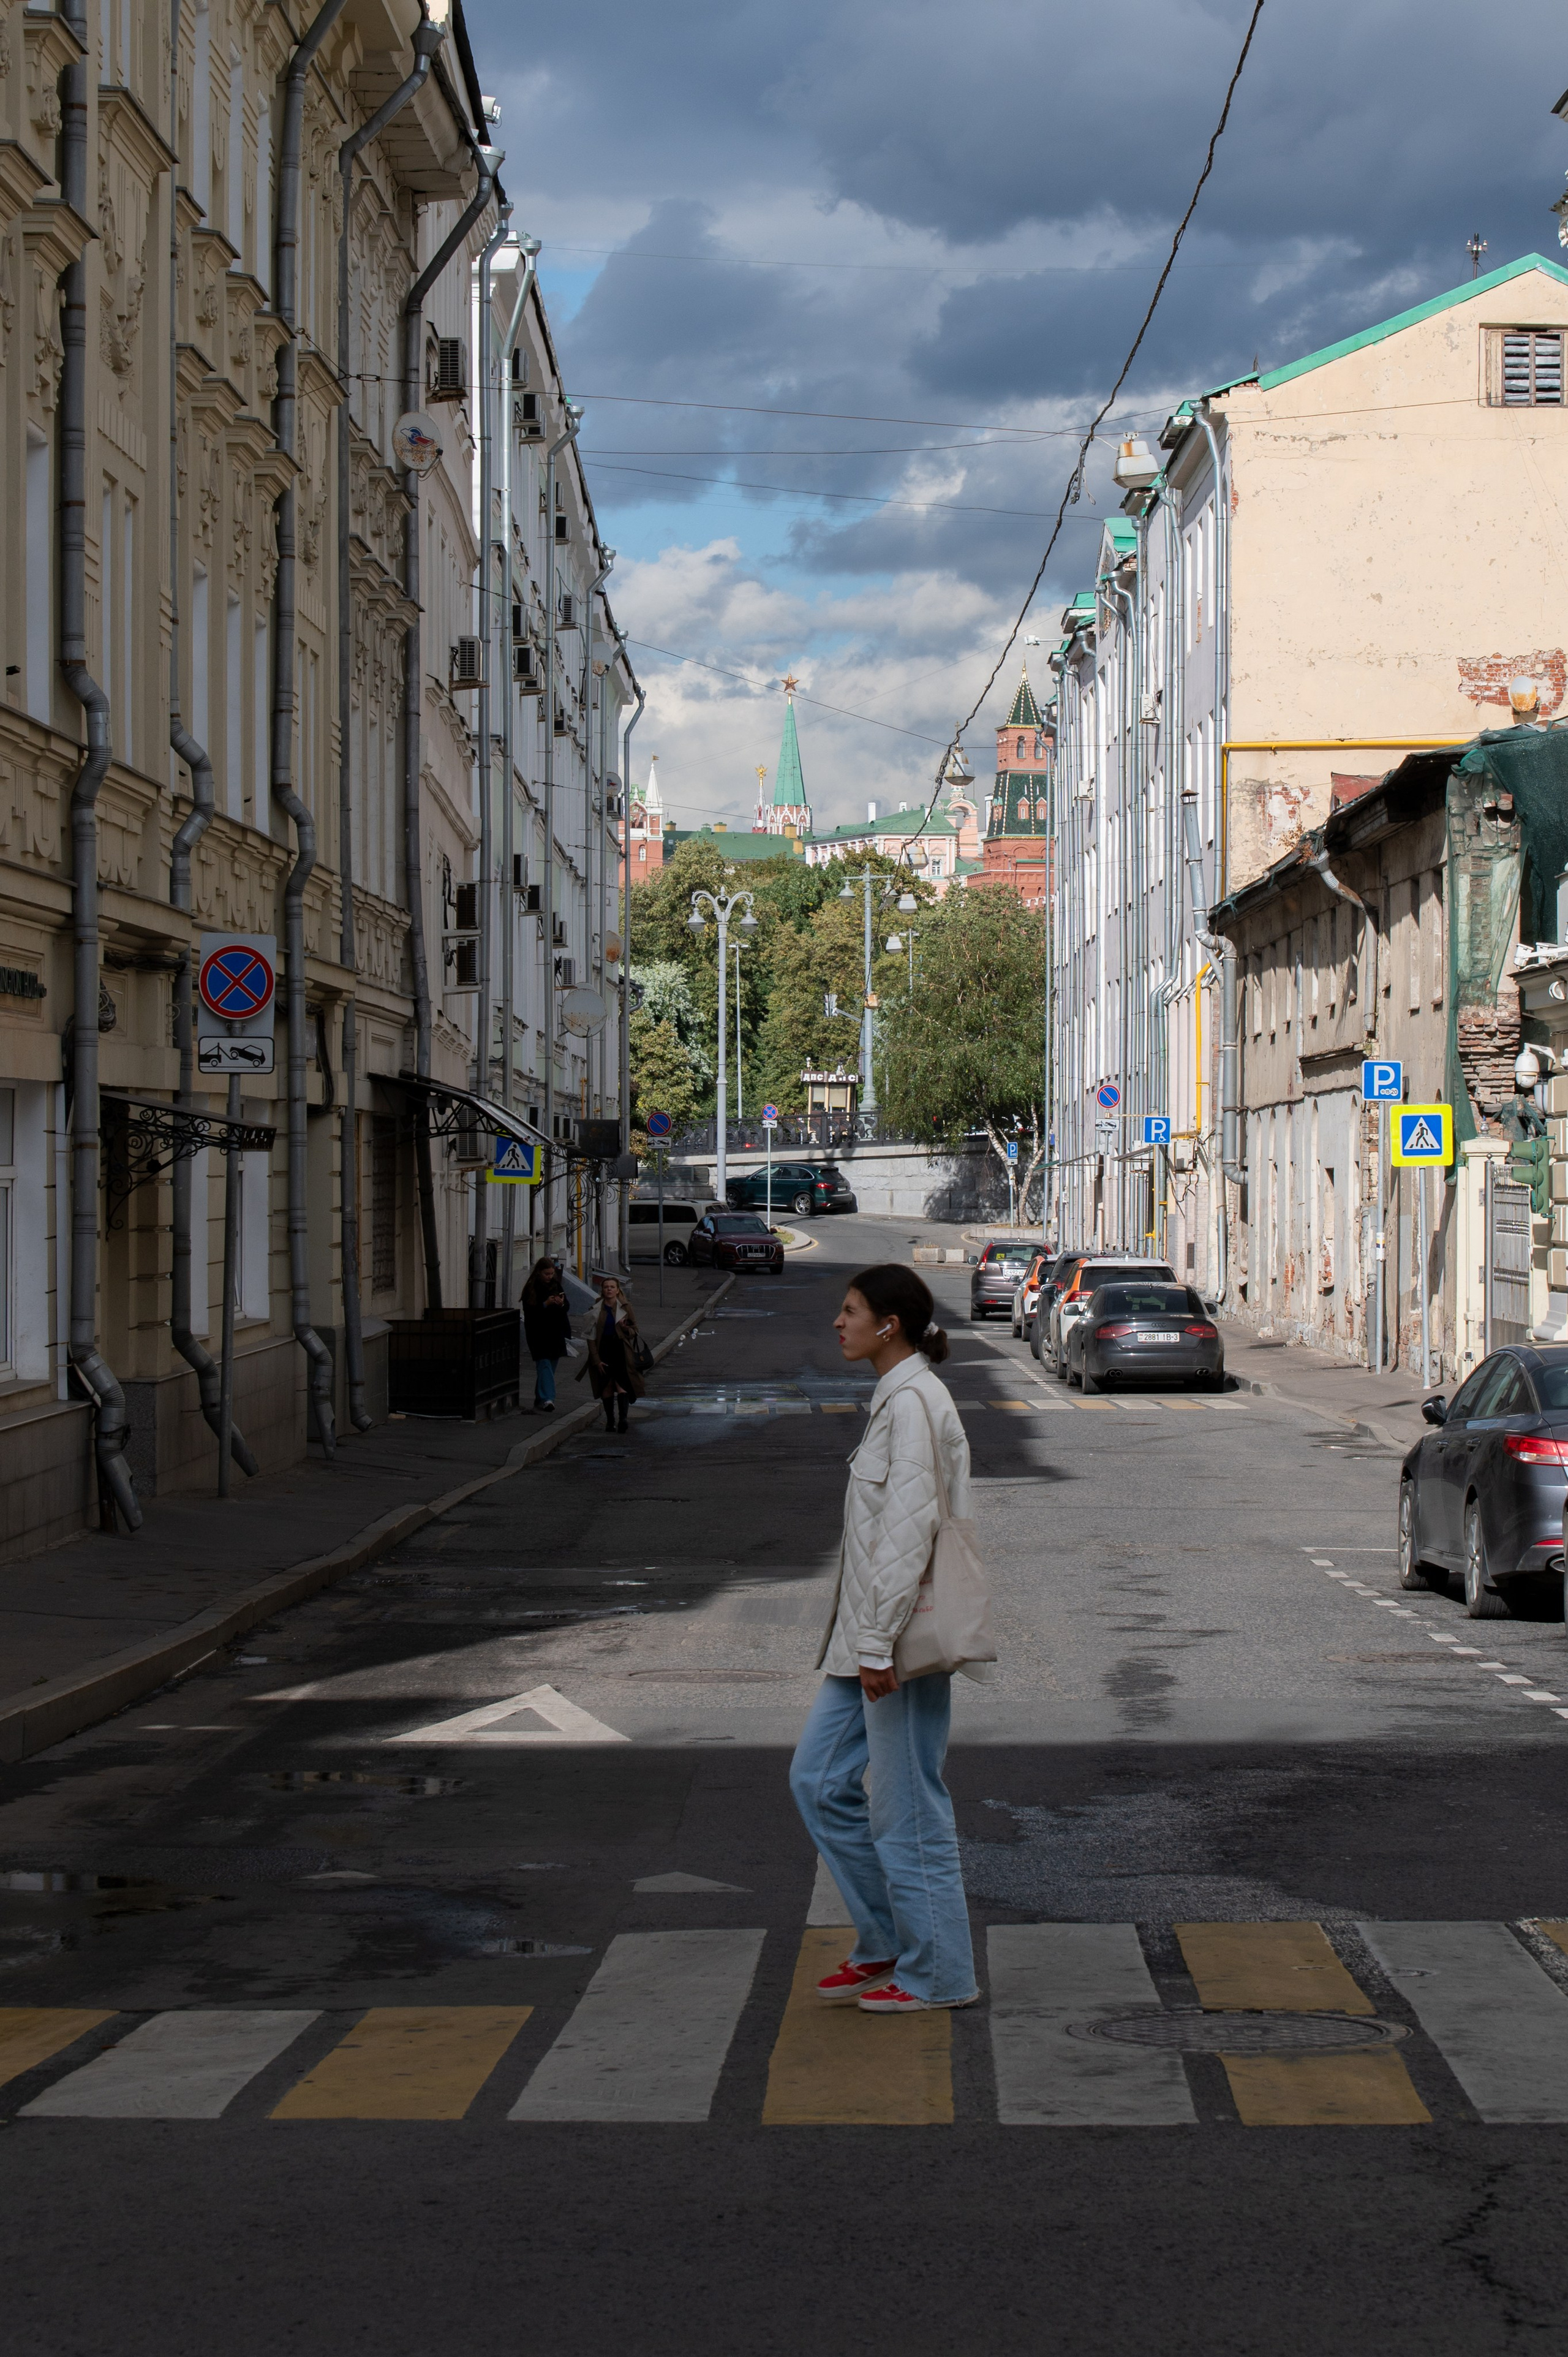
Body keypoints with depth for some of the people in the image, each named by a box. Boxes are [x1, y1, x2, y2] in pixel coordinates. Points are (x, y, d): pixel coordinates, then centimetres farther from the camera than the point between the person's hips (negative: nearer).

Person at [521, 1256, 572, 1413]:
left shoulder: (556, 1285, 7)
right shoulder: (531, 1289, -7)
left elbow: (566, 1309, 13)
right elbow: (529, 1312, -14)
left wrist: (562, 1304, -10)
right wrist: (546, 1304, -23)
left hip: (555, 1333, 5)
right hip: (538, 1334, -5)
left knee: (551, 1366, 9)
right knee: (544, 1365, -15)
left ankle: (540, 1398, 21)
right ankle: (547, 1399, -23)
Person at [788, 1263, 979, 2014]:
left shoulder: (914, 1403, -16)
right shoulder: (891, 1399, 14)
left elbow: (909, 1530, -22)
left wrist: (879, 1643, -22)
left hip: (902, 1636, -10)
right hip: (868, 1634, 10)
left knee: (906, 1804, 0)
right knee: (818, 1779, 13)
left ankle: (937, 1971, 11)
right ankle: (886, 1942, 22)